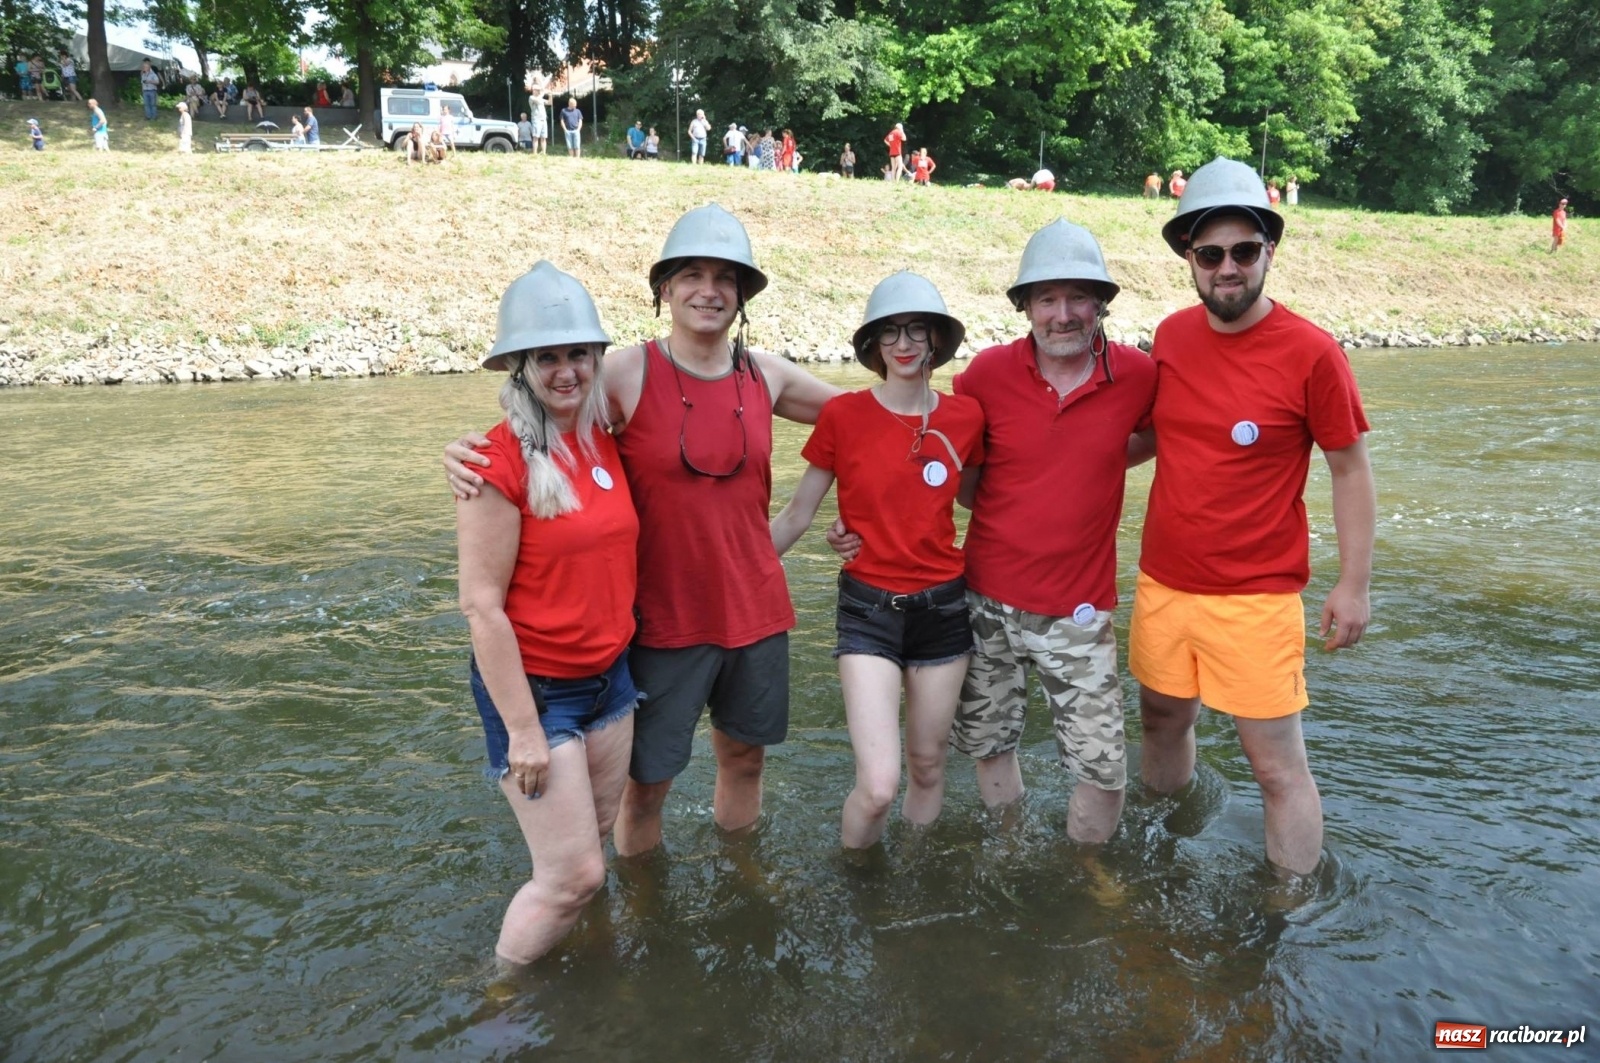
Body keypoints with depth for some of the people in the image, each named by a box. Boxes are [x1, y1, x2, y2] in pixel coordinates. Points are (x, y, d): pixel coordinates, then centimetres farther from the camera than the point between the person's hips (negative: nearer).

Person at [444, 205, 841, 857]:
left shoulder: (766, 374, 0)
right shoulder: (629, 373, -12)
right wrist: (466, 452, -26)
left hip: (755, 609, 4)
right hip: (664, 617, -4)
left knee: (745, 753, 21)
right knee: (648, 779, 8)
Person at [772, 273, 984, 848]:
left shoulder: (966, 415, 0)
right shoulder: (843, 415, -7)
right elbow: (797, 515, 1)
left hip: (942, 606, 3)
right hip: (868, 608, -3)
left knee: (928, 766, 15)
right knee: (878, 785, -11)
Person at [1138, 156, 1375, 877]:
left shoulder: (1311, 353, -12)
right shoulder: (1172, 335, 2)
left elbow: (1350, 470, -5)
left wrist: (1353, 585, -7)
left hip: (1254, 598, -5)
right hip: (1161, 584, 5)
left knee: (1278, 766, 1)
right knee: (1163, 722, 20)